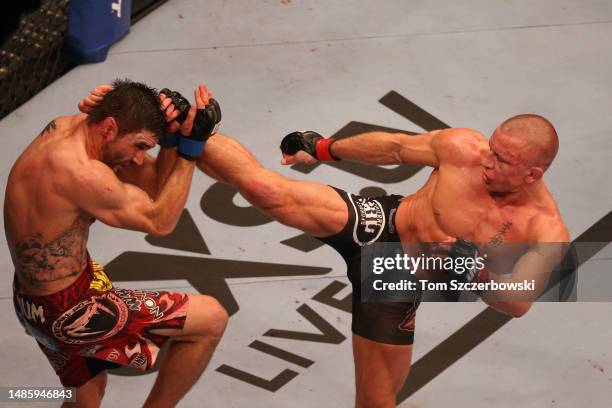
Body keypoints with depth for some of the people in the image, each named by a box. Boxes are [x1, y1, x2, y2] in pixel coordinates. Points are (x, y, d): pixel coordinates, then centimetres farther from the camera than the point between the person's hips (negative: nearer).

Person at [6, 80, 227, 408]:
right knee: (212, 319, -5)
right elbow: (159, 221, -17)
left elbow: (151, 186, 4)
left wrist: (172, 137, -12)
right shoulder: (80, 172, -30)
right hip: (69, 312, -10)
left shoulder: (63, 128, -1)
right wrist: (191, 145, -17)